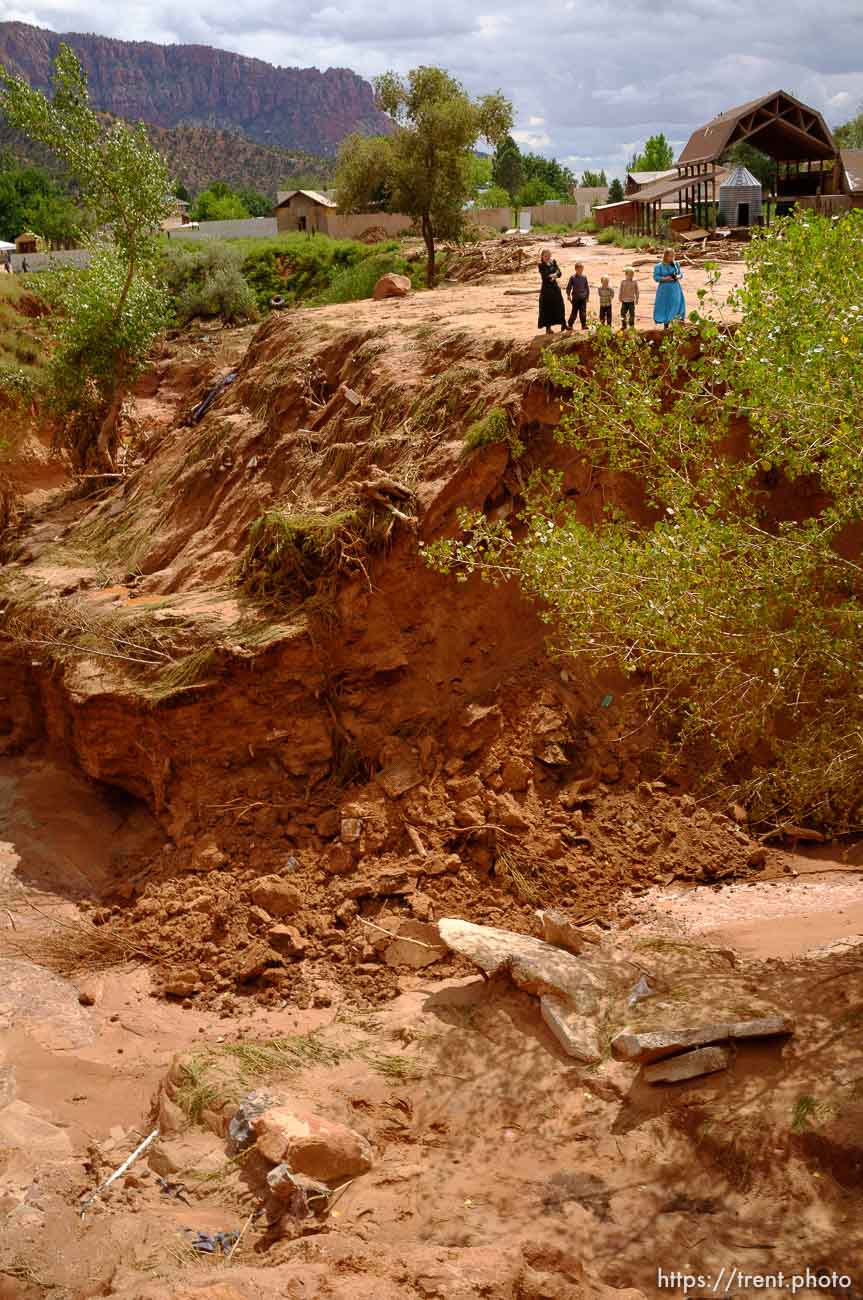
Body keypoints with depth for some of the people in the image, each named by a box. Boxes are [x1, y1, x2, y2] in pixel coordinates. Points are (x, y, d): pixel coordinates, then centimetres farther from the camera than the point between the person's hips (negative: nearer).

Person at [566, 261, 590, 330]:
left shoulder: (584, 277, 3)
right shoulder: (572, 277, -4)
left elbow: (587, 287, 12)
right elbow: (568, 287, 2)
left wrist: (587, 296, 14)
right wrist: (568, 295, -2)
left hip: (583, 298, 2)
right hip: (575, 298, -2)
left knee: (583, 312, -2)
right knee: (574, 312, 2)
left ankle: (584, 325, 7)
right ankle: (570, 324, 15)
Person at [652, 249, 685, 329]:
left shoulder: (676, 264, 6)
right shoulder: (659, 266, -4)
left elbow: (680, 274, 13)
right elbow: (656, 277, -6)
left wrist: (678, 277, -9)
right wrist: (665, 278, -19)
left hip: (675, 288, 3)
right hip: (665, 289, -3)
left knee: (677, 305, -6)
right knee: (665, 307, 1)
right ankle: (665, 325, 12)